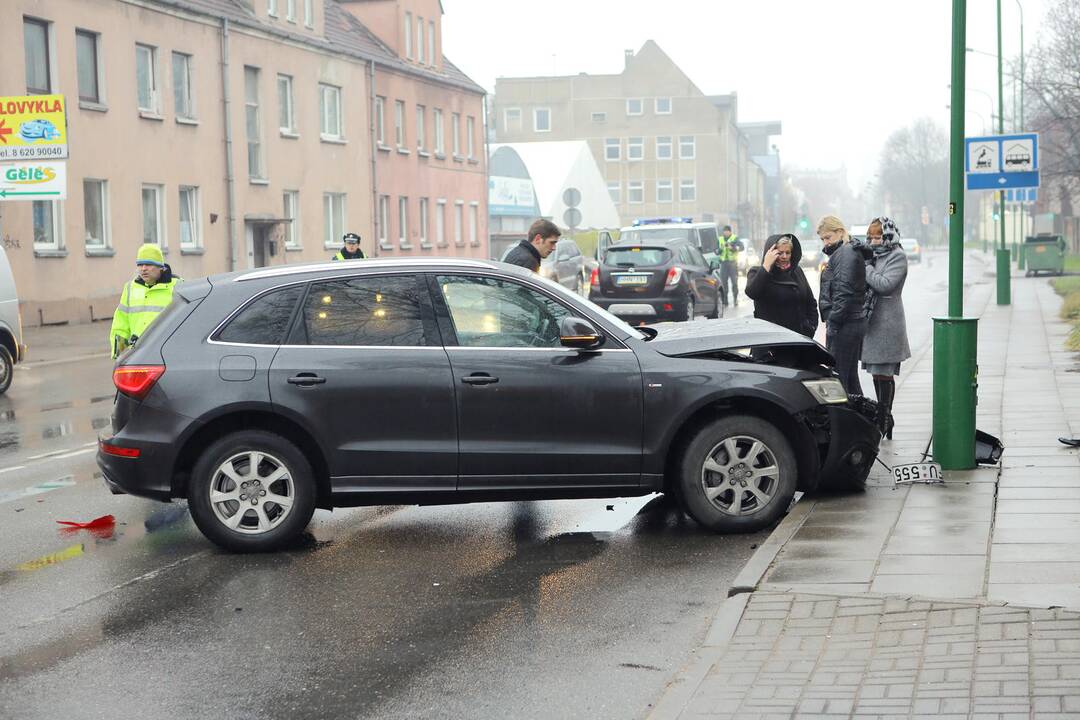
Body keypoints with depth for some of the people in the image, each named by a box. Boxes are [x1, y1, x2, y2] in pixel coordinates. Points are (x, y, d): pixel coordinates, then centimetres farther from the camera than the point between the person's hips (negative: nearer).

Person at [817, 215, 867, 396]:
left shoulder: (846, 253, -12)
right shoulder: (851, 252, 19)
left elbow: (844, 292, -20)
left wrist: (832, 324, -18)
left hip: (844, 326, -10)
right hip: (856, 322, 10)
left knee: (837, 377, -8)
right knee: (850, 377, 15)